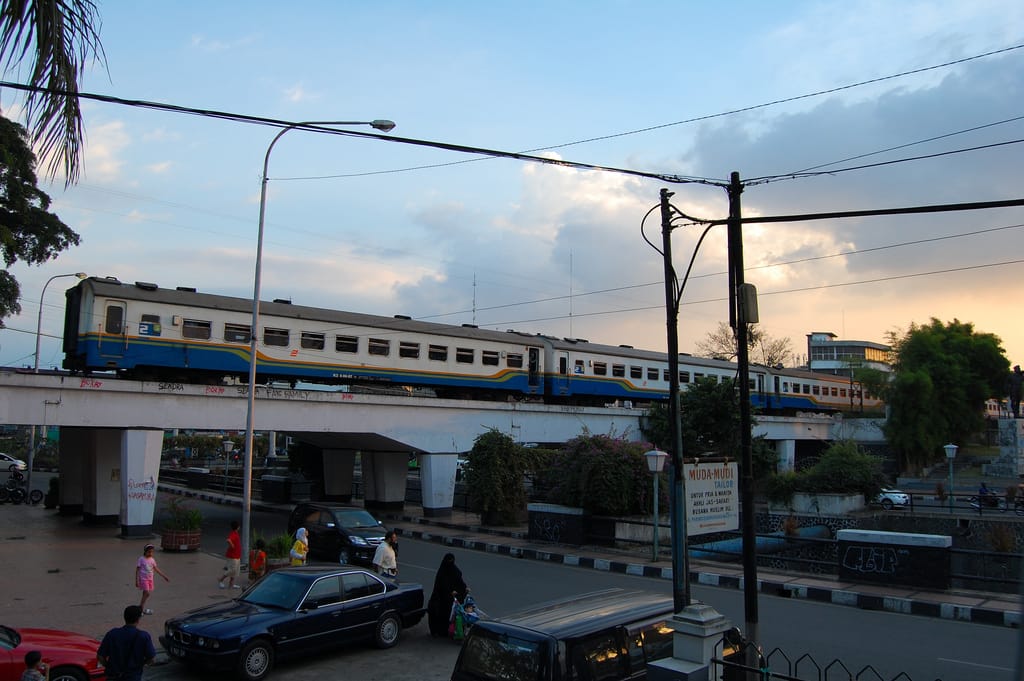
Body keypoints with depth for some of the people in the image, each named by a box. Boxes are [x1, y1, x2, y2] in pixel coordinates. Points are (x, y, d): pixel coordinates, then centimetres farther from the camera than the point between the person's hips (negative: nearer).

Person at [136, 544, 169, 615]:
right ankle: (141, 608, -1)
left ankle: (141, 607, 20)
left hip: (150, 579, 6)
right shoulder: (141, 559, -10)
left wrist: (164, 576, 11)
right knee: (147, 593, -13)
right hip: (143, 579, -6)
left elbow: (156, 569, 12)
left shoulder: (152, 560, 5)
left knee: (146, 594, 8)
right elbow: (137, 570, -8)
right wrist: (137, 581, -12)